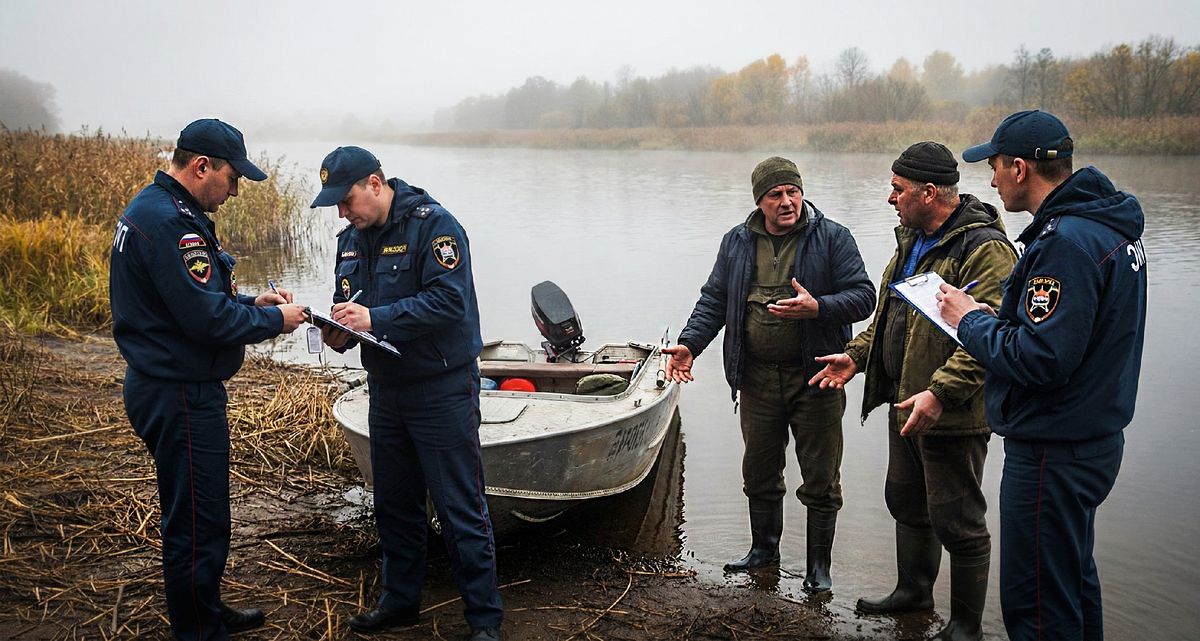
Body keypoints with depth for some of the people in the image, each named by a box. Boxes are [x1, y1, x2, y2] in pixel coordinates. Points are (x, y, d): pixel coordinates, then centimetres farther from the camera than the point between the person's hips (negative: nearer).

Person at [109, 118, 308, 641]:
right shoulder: (167, 221, -22)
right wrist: (274, 320, -11)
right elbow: (206, 319, -25)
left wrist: (251, 302, 6)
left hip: (173, 388, 11)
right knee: (198, 523, 0)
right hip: (181, 396, -11)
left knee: (195, 514, 23)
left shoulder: (159, 210, 13)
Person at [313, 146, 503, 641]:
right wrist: (339, 333, -7)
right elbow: (348, 304, 16)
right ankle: (400, 601, 34)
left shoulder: (433, 225, -15)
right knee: (395, 507, 18)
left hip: (442, 391, -7)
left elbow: (448, 300, -24)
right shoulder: (352, 239, 10)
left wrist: (375, 319, -28)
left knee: (461, 511, -2)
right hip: (386, 391, 8)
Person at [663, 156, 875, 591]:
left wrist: (817, 308, -24)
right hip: (758, 378, 4)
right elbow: (714, 299, 11)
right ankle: (763, 548, 35)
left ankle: (818, 564, 20)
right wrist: (689, 344, -3)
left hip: (815, 377, -3)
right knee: (759, 471, 15)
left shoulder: (832, 238, -3)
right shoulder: (736, 244, 8)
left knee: (821, 479, 4)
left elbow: (863, 296, -7)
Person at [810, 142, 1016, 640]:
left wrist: (940, 393, -33)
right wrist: (858, 354, 13)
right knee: (906, 502, 23)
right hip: (906, 403, 10)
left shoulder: (984, 249, -20)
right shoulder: (913, 240, 12)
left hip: (951, 413, -10)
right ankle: (914, 589, 42)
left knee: (957, 522, 2)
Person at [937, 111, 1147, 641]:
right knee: (1074, 584, 25)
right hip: (1094, 438, 11)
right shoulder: (1112, 227, 10)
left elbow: (1041, 359, -28)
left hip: (1053, 454, -11)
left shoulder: (1065, 243, -24)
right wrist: (995, 318, 5)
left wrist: (972, 321, -13)